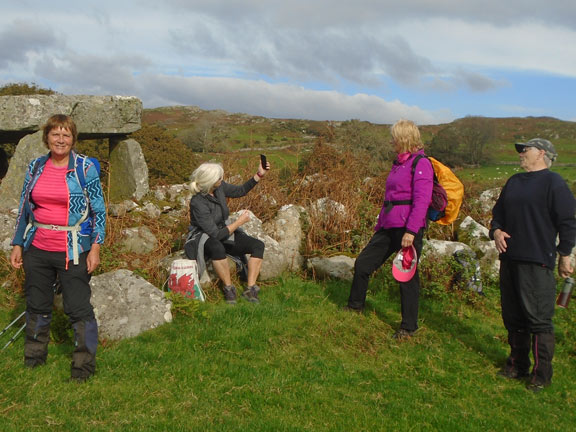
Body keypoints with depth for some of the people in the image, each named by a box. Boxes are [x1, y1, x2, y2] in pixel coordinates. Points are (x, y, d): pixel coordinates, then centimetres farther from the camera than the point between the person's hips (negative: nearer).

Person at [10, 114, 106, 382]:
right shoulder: (36, 167, 7)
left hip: (73, 252, -4)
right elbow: (24, 209, 13)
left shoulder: (86, 168, -4)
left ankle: (84, 366, 12)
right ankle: (34, 357, 35)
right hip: (37, 249, 4)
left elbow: (99, 210, -3)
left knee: (78, 308, -2)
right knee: (37, 306, 16)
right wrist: (17, 245, 11)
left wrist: (95, 247, -9)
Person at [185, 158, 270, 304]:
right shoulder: (198, 203, -29)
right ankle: (228, 287, -23)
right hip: (203, 239, -7)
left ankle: (250, 289, -16)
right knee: (217, 247, -43)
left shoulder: (219, 187, -8)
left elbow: (240, 191, 12)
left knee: (258, 245, -13)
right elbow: (216, 235, -28)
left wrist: (259, 175, 3)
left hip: (224, 232, 7)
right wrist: (239, 222, -20)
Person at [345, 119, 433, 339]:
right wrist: (379, 224, 23)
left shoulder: (421, 163, -10)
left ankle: (409, 327, 13)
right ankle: (355, 305, 33)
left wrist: (411, 230, -24)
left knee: (407, 275, 0)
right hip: (388, 227, 9)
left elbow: (422, 200, -18)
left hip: (408, 228, -9)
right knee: (363, 263, 12)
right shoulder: (398, 163, 17)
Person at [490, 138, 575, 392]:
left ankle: (541, 374, 6)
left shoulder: (553, 183, -5)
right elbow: (498, 213, 23)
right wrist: (496, 231, 2)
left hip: (537, 263, -8)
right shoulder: (514, 182, 18)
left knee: (539, 319, -5)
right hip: (510, 259, 8)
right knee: (512, 317, 13)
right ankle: (517, 366, 26)